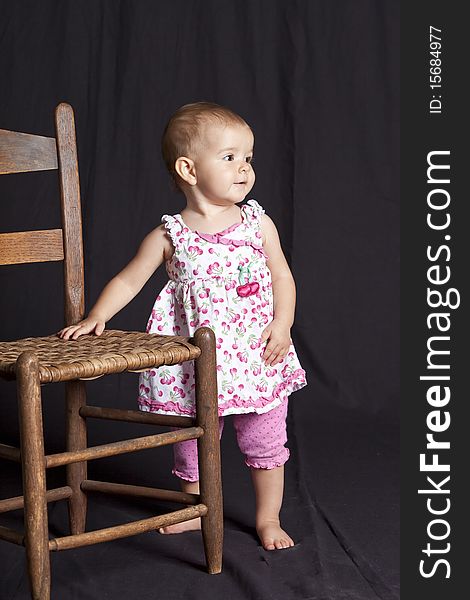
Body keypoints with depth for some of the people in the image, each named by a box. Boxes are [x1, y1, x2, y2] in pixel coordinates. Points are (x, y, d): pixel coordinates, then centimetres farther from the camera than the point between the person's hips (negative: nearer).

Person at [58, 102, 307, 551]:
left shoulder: (258, 223, -1)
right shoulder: (170, 235, -5)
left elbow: (282, 276, 4)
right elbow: (129, 280, 2)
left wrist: (282, 325, -9)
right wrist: (96, 317, -9)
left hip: (258, 357, 1)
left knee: (266, 442, 10)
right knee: (193, 440, 14)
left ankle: (268, 518, 28)